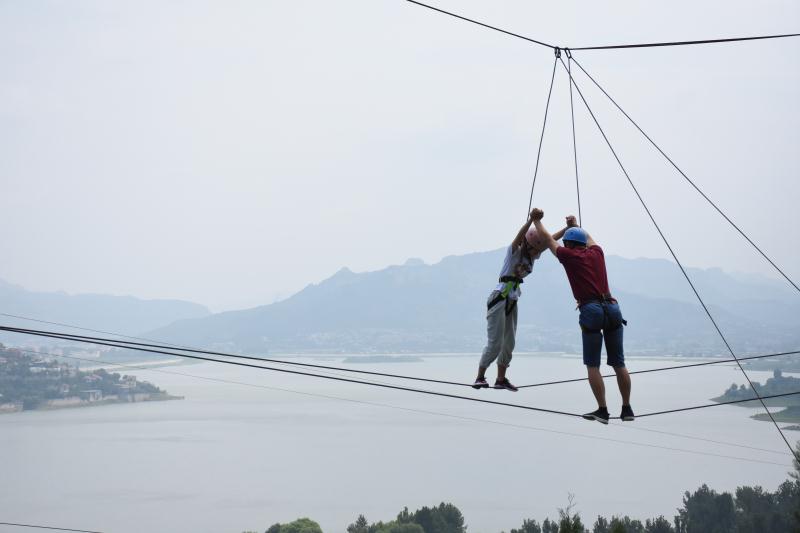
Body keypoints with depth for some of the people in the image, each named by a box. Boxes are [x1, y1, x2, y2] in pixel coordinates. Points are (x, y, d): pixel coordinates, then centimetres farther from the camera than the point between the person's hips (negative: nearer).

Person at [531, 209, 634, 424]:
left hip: (591, 309, -5)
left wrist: (537, 220, 38)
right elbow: (589, 238, 43)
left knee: (592, 365, 3)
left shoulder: (569, 255, 6)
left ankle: (602, 410, -2)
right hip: (612, 307, 5)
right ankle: (626, 409, 11)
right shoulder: (596, 253, 18)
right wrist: (575, 225, 60)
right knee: (618, 363, 9)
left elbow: (548, 238, 22)